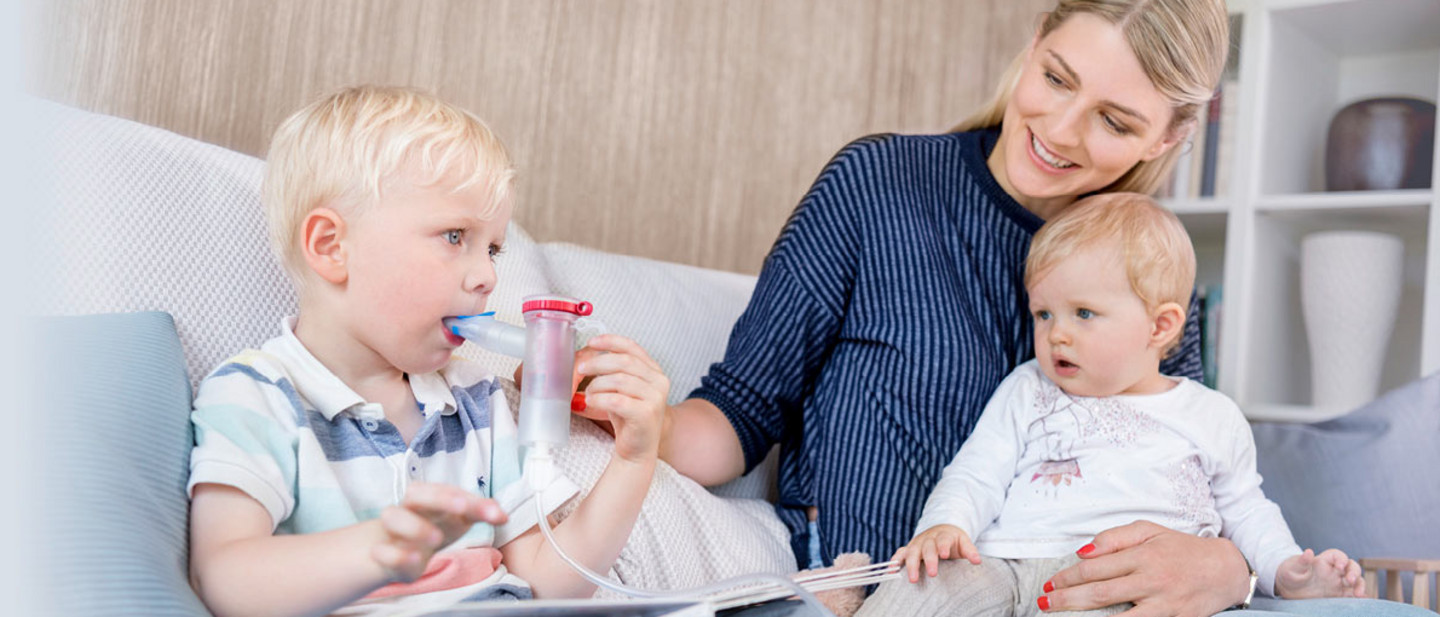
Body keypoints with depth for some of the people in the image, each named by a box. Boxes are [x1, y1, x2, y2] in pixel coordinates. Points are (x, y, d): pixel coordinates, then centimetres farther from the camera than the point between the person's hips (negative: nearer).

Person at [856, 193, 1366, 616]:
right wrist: (944, 525, -5)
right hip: (1004, 560, 2)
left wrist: (1289, 572, 10)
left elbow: (1244, 513, 29)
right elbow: (976, 475, 16)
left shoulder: (1210, 418, 21)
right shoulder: (1027, 393, 22)